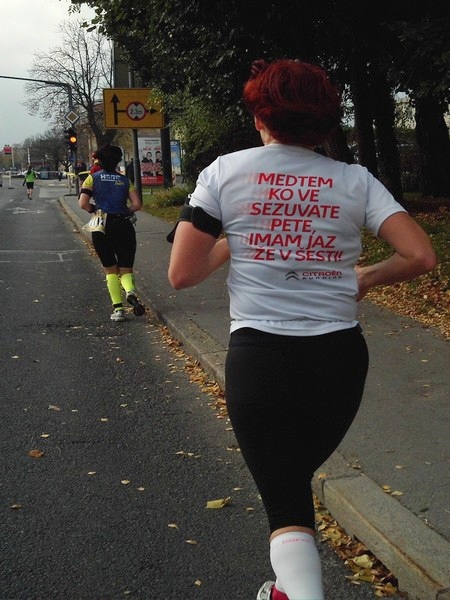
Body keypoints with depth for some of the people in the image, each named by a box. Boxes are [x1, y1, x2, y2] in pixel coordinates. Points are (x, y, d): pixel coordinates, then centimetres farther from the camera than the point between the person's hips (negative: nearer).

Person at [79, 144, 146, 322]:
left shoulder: (93, 178, 3)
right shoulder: (125, 180, 8)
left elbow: (83, 203, -8)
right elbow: (137, 204, -2)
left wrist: (95, 210, 10)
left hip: (101, 228, 0)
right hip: (123, 226, 1)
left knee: (110, 270, 13)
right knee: (126, 269, 8)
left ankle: (117, 308, 2)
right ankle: (131, 292, -24)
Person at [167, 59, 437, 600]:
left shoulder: (225, 171, -3)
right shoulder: (355, 180, 1)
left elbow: (182, 274, -6)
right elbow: (420, 256, -7)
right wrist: (365, 277, 11)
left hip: (259, 358, -3)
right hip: (340, 357, 3)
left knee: (284, 500, 10)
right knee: (295, 477, 27)